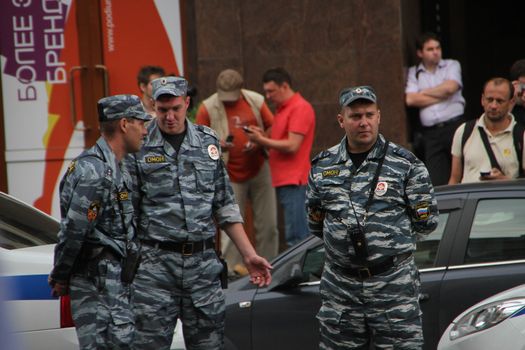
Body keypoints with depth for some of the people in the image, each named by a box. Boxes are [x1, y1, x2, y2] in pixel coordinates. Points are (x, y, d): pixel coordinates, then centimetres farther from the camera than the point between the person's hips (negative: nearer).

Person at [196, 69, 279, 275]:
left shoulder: (256, 102, 2)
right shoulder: (208, 108, -4)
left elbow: (272, 129, 8)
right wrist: (217, 145, -21)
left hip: (259, 170, 2)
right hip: (230, 175, -2)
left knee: (267, 224, 5)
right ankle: (232, 265, 3)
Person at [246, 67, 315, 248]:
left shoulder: (300, 108, -10)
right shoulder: (282, 109, 21)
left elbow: (292, 146, -16)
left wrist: (262, 140, -10)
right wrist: (262, 137, 4)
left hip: (294, 181, -10)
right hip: (283, 181, 10)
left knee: (295, 237, -12)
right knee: (298, 235, 9)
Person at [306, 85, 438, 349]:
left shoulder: (405, 164, -1)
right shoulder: (322, 166, 9)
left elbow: (426, 222, 3)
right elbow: (315, 225, 19)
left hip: (394, 285, -3)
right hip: (339, 290, 3)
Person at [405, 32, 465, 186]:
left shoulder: (452, 65, 12)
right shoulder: (414, 72, 14)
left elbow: (450, 87, -7)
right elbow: (410, 100, -1)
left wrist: (424, 93, 5)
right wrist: (441, 96, -2)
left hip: (454, 125, -1)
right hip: (430, 132, 1)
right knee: (436, 181, -5)